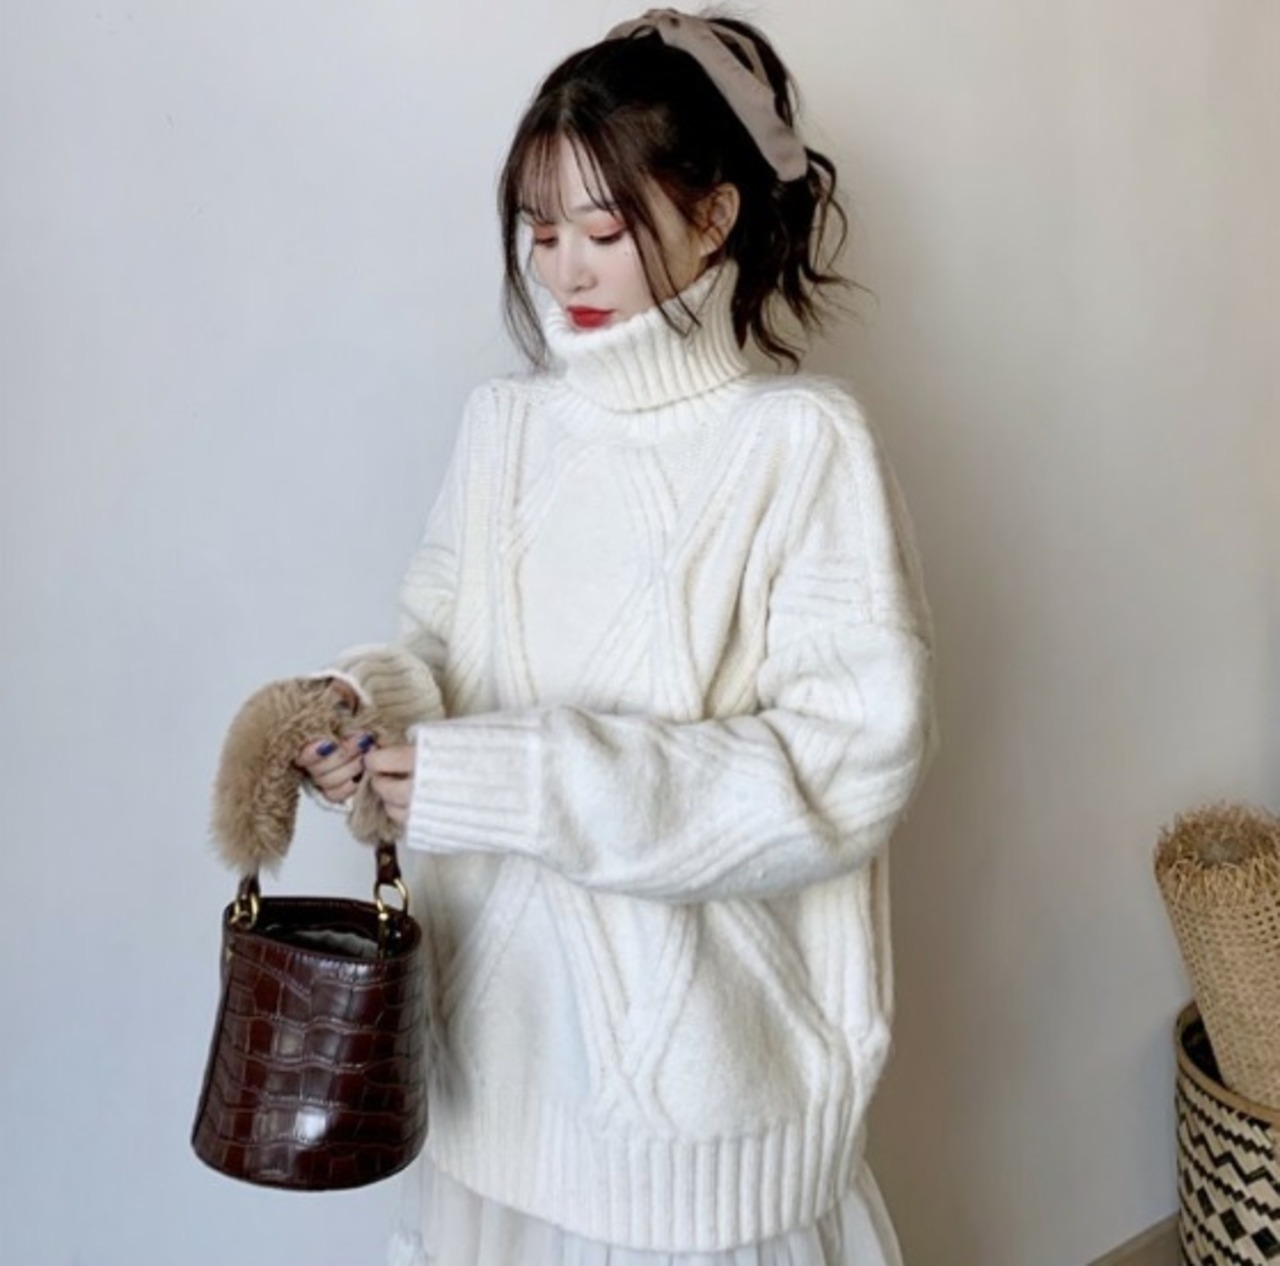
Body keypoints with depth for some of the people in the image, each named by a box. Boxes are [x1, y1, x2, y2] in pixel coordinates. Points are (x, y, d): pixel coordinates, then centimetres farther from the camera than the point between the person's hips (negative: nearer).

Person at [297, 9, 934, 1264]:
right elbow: (443, 645, 9)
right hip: (506, 1003, 4)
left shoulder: (801, 441, -14)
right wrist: (372, 700, -15)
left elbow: (851, 759, -19)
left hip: (703, 1018, -4)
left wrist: (530, 781, -25)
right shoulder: (505, 424, 0)